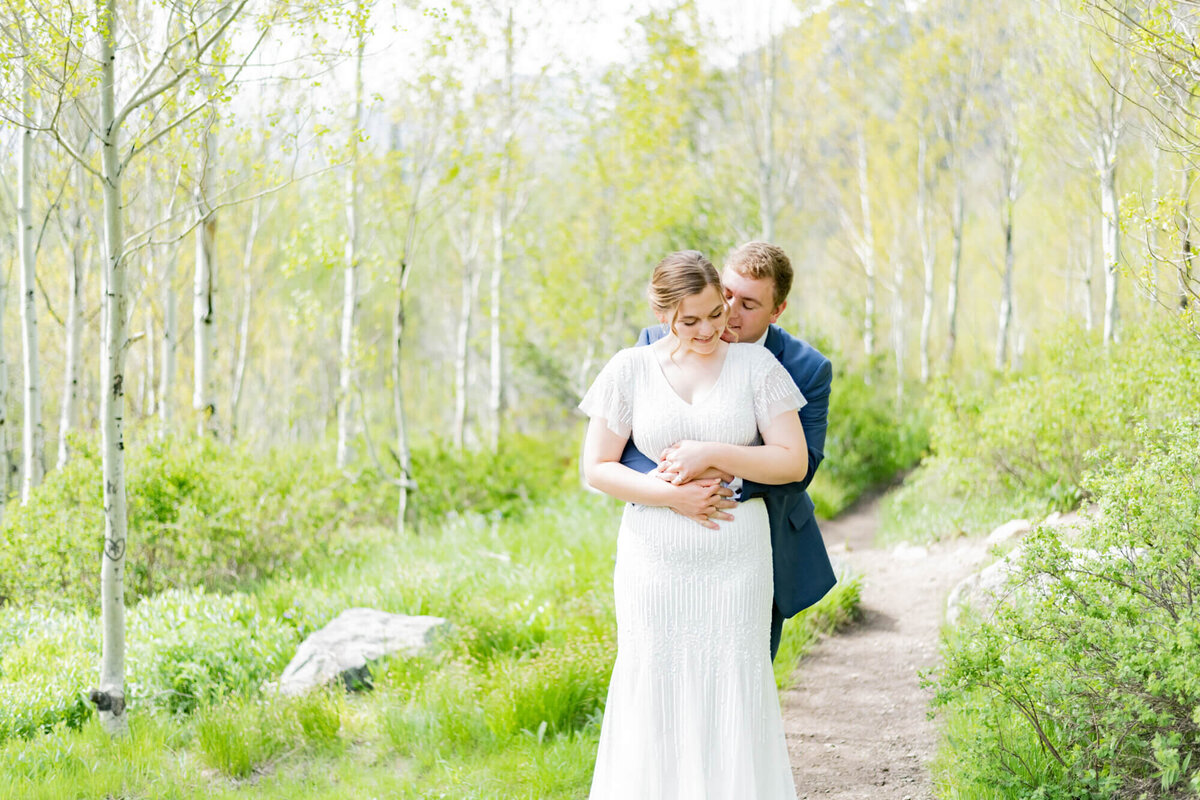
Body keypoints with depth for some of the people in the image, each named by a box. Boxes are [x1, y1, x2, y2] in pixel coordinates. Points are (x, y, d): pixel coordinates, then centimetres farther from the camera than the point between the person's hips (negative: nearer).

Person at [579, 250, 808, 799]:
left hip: (736, 564, 0)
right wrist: (670, 495, -12)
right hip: (655, 563, 0)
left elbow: (794, 461, -2)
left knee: (733, 693, 0)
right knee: (655, 694, 2)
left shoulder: (755, 365, 2)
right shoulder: (631, 368, 2)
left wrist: (712, 454, -14)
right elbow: (597, 469, 2)